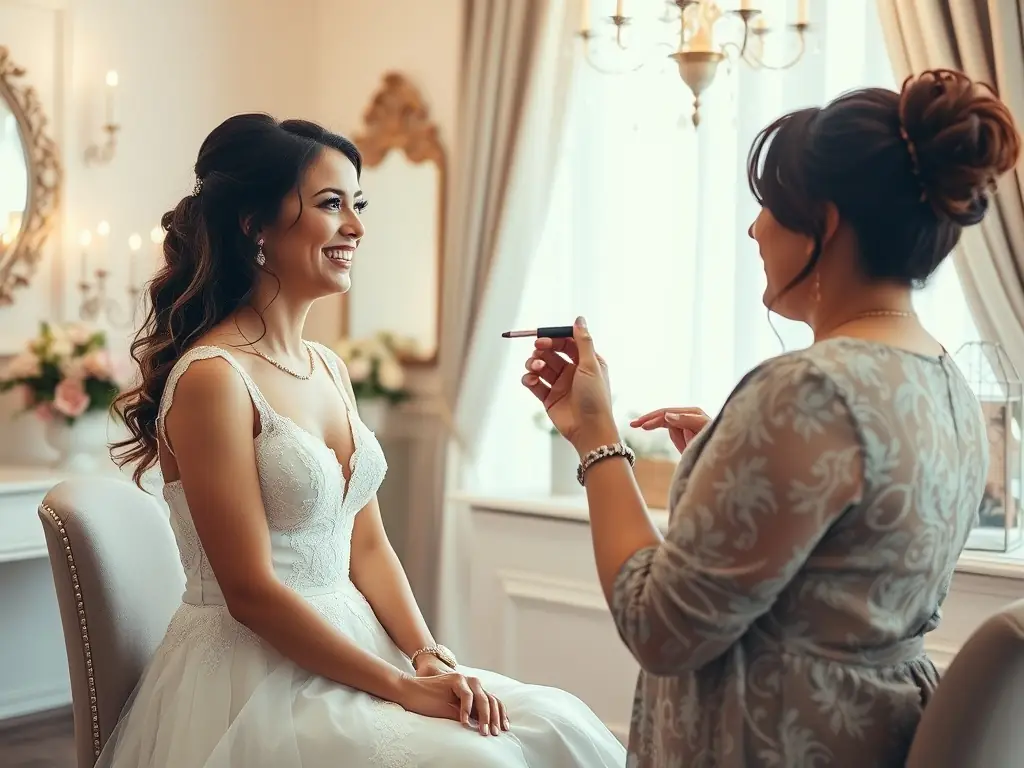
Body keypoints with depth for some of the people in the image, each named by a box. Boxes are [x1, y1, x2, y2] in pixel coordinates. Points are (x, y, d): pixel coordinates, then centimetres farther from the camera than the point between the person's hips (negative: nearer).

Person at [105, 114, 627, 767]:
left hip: (346, 648, 7)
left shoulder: (330, 368, 9)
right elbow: (250, 592, -17)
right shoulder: (212, 377, -15)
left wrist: (431, 658, -5)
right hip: (254, 680, -7)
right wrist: (403, 686, -15)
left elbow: (368, 545, 9)